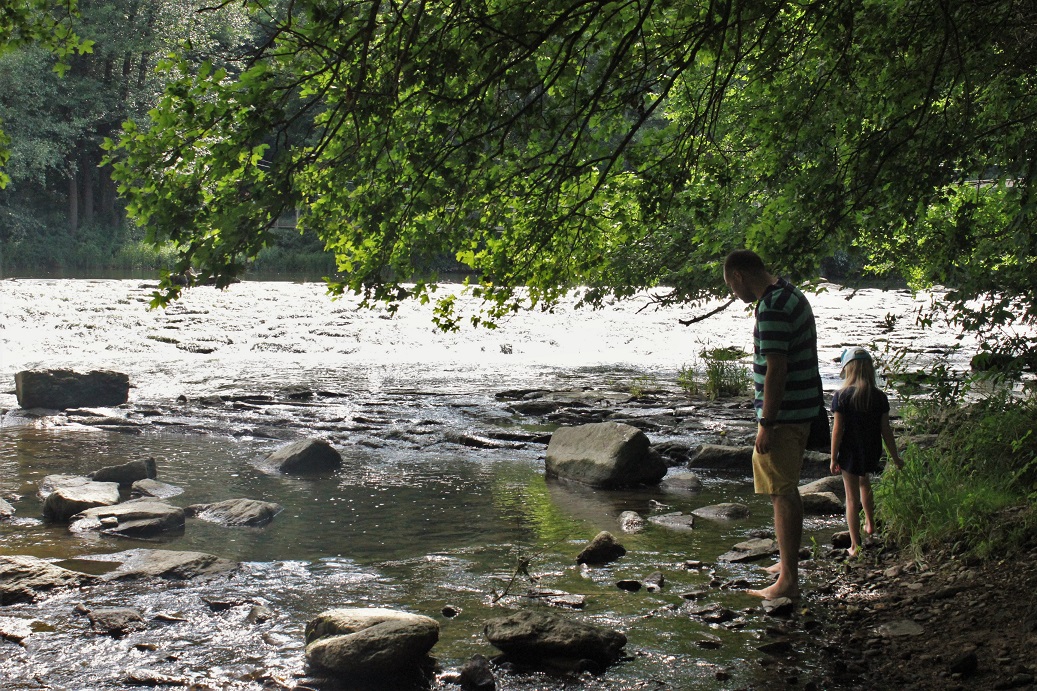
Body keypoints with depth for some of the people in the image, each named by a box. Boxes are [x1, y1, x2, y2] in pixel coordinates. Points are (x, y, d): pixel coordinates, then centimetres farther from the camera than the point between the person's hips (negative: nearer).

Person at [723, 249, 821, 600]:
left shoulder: (771, 308, -20)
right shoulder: (792, 294, 12)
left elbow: (776, 369, -24)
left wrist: (766, 423, -22)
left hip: (783, 414, -10)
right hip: (803, 408, 10)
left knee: (782, 493, -6)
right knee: (788, 490, 20)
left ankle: (788, 581, -3)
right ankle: (788, 564, 32)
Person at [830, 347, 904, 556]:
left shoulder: (841, 396, -13)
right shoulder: (879, 397, -5)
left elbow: (837, 430, -12)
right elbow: (885, 430, -2)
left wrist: (834, 459, -4)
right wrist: (895, 458, 8)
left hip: (850, 453, -3)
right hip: (872, 453, 3)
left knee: (852, 497, 5)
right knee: (864, 481, 33)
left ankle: (855, 546, 9)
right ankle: (870, 523, 39)